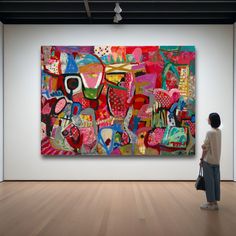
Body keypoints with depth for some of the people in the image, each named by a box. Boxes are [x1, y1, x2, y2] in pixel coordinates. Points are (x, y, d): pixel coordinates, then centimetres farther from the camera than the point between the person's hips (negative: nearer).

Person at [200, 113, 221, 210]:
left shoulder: (210, 132, -16)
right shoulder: (219, 131, 7)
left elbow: (206, 148, -14)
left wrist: (201, 159, -6)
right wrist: (204, 146, 4)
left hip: (208, 160, -8)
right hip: (217, 160, 8)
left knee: (209, 181, -1)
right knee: (216, 180, 11)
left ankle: (211, 203, 4)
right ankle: (215, 202, 18)